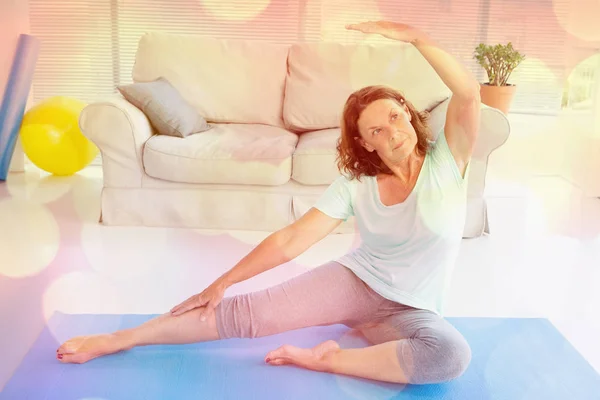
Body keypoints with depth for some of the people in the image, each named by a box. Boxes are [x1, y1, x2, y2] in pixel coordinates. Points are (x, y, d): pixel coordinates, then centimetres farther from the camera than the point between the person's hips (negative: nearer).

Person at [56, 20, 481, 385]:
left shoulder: (446, 160, -10)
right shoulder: (354, 185, -7)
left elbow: (469, 93, -27)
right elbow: (289, 240, -9)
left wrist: (415, 36, -35)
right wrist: (220, 283, -10)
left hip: (411, 311, 0)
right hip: (354, 280, 1)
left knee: (452, 354, -36)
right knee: (246, 311, -16)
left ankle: (323, 359, -27)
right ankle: (115, 340, -6)